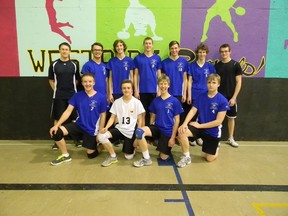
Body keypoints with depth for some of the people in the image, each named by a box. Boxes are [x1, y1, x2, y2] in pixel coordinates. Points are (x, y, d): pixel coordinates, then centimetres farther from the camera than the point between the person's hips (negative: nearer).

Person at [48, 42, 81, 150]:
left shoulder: (74, 65, 4)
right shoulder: (54, 64, 1)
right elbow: (51, 79, 7)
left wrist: (72, 88, 2)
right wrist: (56, 90, 0)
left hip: (73, 95, 1)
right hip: (58, 96, -1)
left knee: (75, 117, 7)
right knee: (57, 118, 5)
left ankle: (77, 138, 21)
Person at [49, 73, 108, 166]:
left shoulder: (101, 97, -11)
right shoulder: (77, 95, -4)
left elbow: (103, 116, -6)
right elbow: (68, 111, -7)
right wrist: (56, 125, -17)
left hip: (92, 129, -2)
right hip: (78, 125, 3)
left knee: (91, 154, 3)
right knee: (56, 132, -18)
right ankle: (65, 155, 3)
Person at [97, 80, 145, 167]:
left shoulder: (137, 102, -3)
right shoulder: (117, 102, 3)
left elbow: (140, 120, -1)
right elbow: (112, 118, 3)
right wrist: (106, 127, -16)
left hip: (131, 131, -2)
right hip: (119, 129, 2)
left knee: (129, 157, -9)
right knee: (101, 136, -25)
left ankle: (131, 147, 29)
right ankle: (113, 156, -3)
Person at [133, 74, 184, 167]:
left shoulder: (174, 101, -6)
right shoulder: (155, 101, 4)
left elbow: (177, 120, -5)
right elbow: (153, 116, 12)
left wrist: (173, 137, -10)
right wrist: (150, 132, 5)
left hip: (167, 131, -2)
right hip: (156, 127, 3)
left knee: (163, 157, -1)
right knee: (139, 131, -28)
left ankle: (167, 147, 34)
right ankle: (146, 159, -13)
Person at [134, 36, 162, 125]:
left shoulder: (157, 58, 4)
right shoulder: (138, 58, 3)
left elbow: (159, 75, 5)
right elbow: (136, 75, 3)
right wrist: (136, 90, -3)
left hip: (154, 90, 1)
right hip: (142, 90, 0)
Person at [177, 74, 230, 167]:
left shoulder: (223, 101, -15)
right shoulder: (201, 96, -3)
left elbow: (218, 121, -17)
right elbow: (193, 111, -9)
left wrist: (199, 125, -18)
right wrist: (184, 123, -27)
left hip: (213, 131, -2)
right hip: (200, 127, 2)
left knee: (209, 158, 7)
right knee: (181, 131, -27)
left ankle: (216, 147, 44)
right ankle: (186, 157, -7)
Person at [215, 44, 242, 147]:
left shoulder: (235, 64, -4)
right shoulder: (217, 65, 3)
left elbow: (239, 82, -6)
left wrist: (234, 97, -12)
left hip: (231, 97, -1)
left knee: (231, 117, 10)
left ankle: (231, 138, 25)